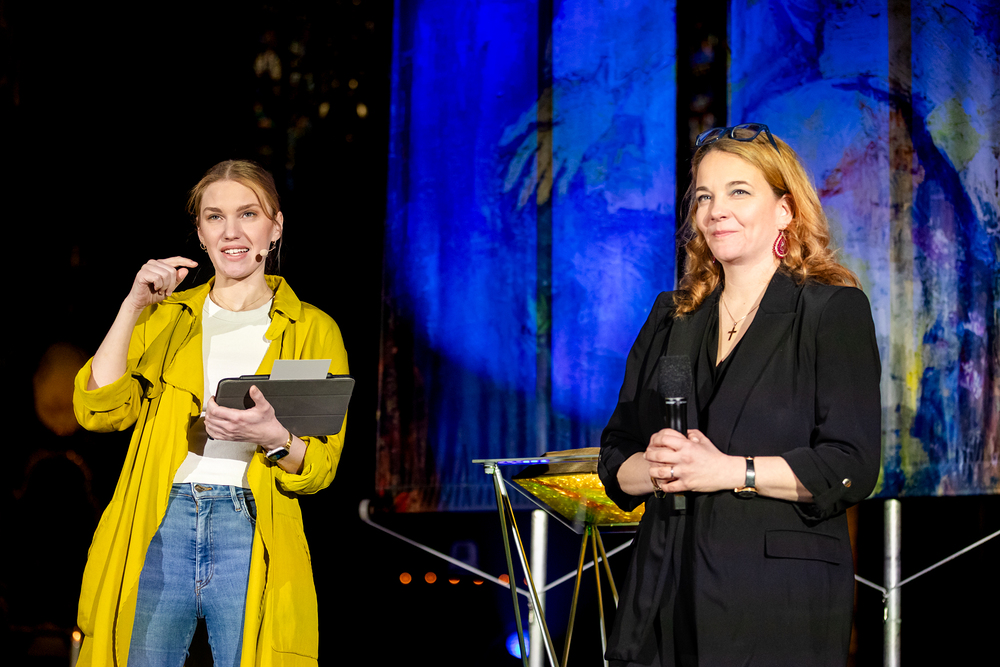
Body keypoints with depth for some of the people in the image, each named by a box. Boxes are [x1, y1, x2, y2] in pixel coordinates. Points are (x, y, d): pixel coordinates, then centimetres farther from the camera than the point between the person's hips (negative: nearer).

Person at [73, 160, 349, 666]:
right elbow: (99, 411, 0)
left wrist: (273, 437, -19)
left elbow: (321, 467, 2)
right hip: (158, 529, 1)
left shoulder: (313, 330, 9)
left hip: (252, 534, -1)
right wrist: (133, 307, -7)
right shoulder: (164, 316, 15)